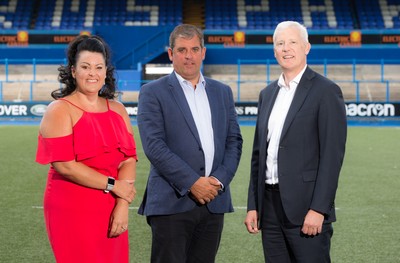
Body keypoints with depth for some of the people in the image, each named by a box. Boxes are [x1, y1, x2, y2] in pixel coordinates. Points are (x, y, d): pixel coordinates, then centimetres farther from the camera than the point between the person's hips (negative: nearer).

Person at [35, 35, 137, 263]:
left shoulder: (117, 109, 10)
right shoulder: (60, 110, -6)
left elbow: (129, 159, 2)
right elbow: (64, 165, -14)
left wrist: (123, 204, -11)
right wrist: (113, 185, -12)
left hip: (111, 212, 5)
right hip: (72, 212, -5)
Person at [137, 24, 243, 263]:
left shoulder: (222, 92, 16)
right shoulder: (153, 93, 0)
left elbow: (234, 141, 12)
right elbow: (154, 146, -9)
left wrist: (220, 180, -5)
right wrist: (192, 183, -15)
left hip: (214, 202, 4)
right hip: (172, 202, -4)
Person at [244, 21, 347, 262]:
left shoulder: (326, 91, -6)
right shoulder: (268, 94, 15)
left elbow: (332, 156, -11)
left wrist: (318, 209, -17)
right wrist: (253, 205, 11)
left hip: (305, 207, -6)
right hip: (270, 205, 6)